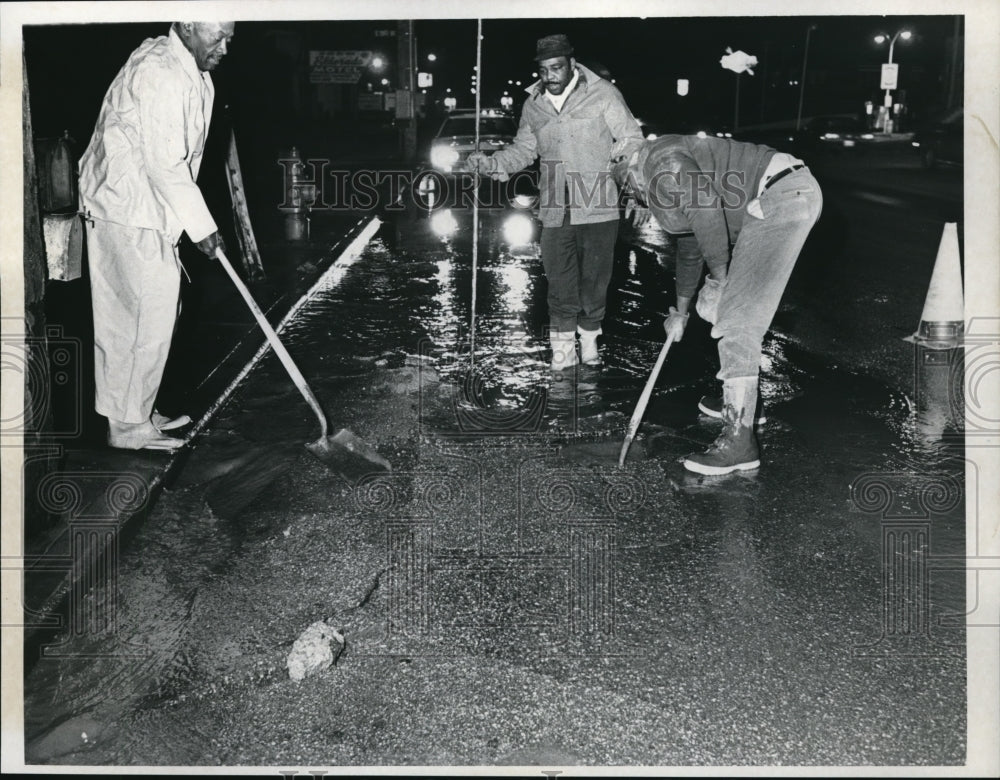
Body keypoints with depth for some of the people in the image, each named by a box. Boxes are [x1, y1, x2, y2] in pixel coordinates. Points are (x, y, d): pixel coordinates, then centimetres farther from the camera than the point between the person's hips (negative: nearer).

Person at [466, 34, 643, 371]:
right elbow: (522, 149, 20)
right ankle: (562, 348, 13)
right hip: (555, 210, 3)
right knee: (560, 283, 4)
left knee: (594, 279, 6)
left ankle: (589, 339, 25)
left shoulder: (603, 94, -5)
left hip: (598, 208, -3)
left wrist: (600, 159, -14)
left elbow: (632, 140, -1)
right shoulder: (533, 105, 9)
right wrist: (490, 163, 4)